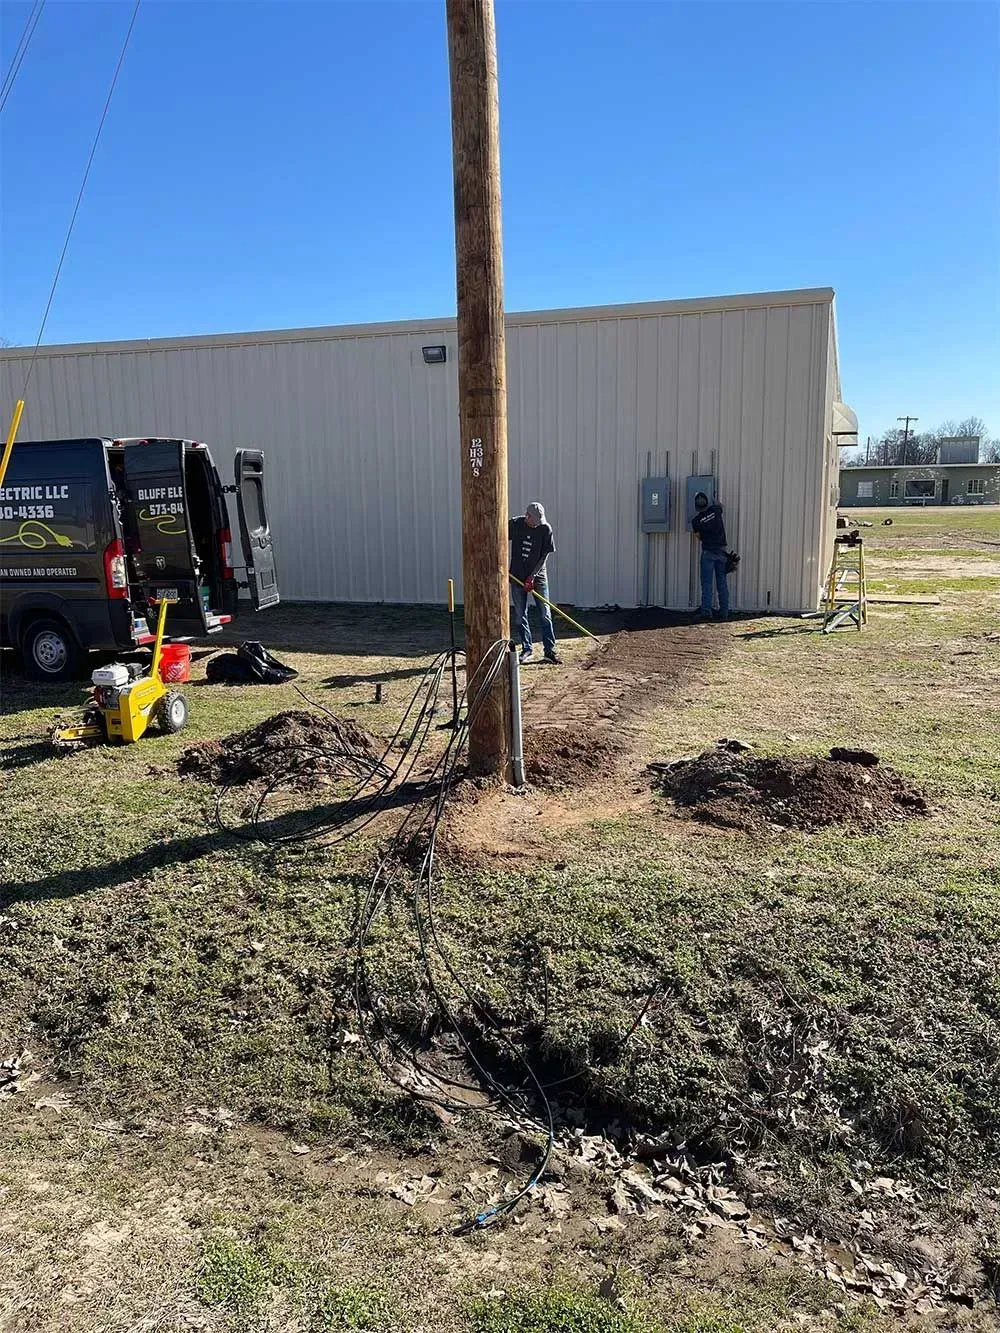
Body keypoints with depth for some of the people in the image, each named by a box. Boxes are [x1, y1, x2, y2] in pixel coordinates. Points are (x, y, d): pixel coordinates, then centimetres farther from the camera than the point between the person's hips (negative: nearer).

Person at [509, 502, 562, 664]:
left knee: (545, 615, -2)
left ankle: (550, 651, 3)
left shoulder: (545, 529, -8)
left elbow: (545, 555, -8)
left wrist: (532, 576, -14)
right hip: (517, 577, 1)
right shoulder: (514, 525, -5)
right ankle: (527, 648, 17)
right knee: (520, 615, 5)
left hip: (538, 577, -1)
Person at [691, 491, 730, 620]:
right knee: (722, 583, 6)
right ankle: (724, 612, 8)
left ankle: (706, 611, -6)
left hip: (708, 552, -3)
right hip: (722, 551, 3)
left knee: (706, 583, 0)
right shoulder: (715, 510, -3)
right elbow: (720, 505, 22)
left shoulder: (695, 520, -7)